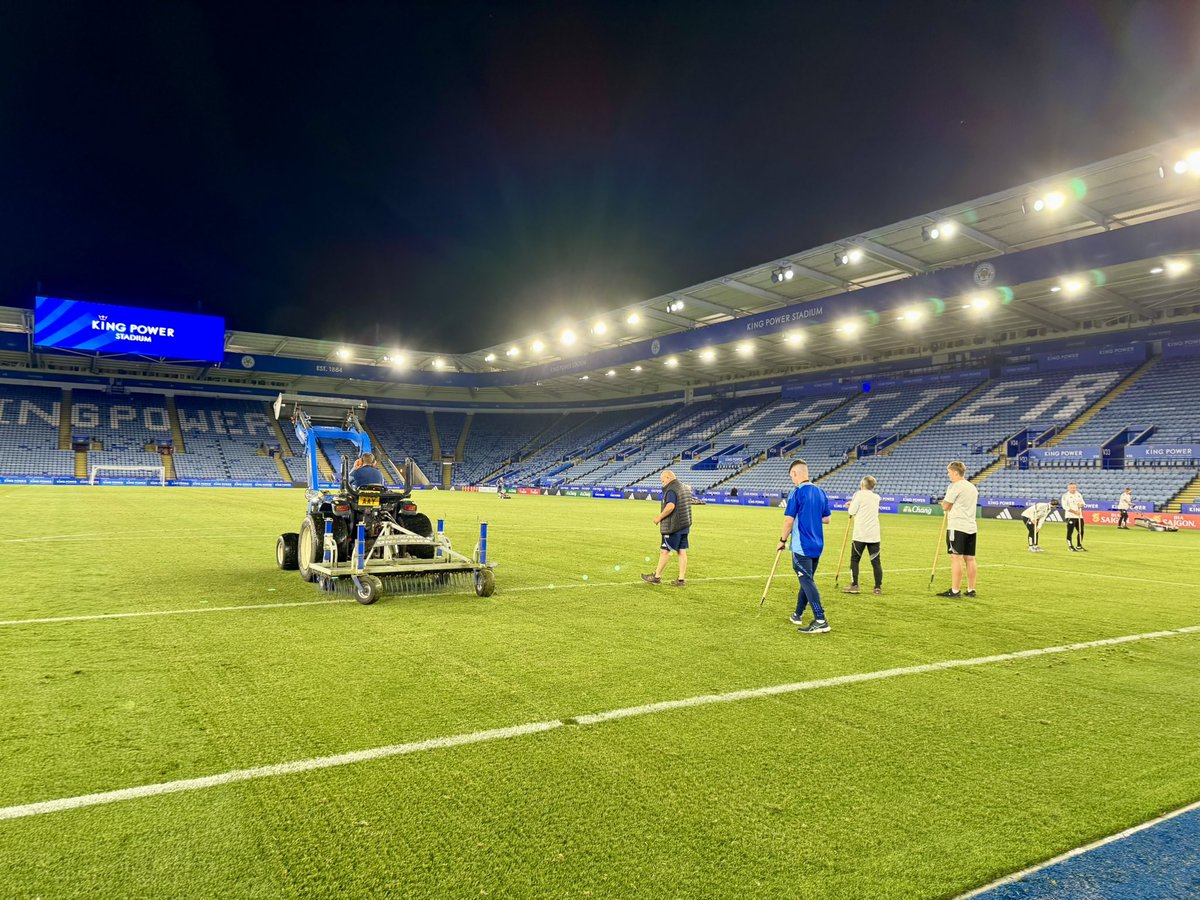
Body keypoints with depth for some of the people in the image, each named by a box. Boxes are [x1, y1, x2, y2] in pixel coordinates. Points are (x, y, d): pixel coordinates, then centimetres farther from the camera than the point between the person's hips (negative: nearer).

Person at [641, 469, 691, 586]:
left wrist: (659, 517, -19)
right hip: (685, 524, 9)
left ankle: (657, 577, 9)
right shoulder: (684, 487, 15)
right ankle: (681, 579, 9)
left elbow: (670, 506, -29)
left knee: (664, 551, 0)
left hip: (673, 527, -9)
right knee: (682, 552, 8)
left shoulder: (671, 489, -16)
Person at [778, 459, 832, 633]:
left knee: (807, 582, -7)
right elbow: (826, 519, 14)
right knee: (807, 579, 18)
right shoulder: (820, 492, 8)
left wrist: (783, 540, -2)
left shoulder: (797, 492, -14)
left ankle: (821, 621, -11)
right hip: (817, 545, 8)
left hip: (801, 546, -8)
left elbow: (789, 520, -15)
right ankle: (798, 614, 32)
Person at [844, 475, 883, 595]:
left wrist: (851, 505, 14)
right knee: (876, 561, 4)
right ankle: (878, 587, 3)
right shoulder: (876, 497, 12)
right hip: (874, 535, 4)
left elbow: (852, 512, -5)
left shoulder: (859, 495, -5)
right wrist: (854, 505, 19)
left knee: (854, 559, 4)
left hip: (860, 534, -4)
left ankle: (854, 586, -1)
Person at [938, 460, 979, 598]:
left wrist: (943, 502, 12)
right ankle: (971, 590, 13)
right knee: (969, 559, 10)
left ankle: (955, 590, -9)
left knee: (956, 558, -8)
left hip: (957, 526, -8)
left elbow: (945, 506, -8)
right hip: (971, 527, 8)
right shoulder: (973, 487, 18)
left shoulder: (955, 486, -9)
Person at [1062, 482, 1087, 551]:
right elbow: (1065, 506, -12)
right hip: (1070, 516, -6)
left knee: (1081, 531, 8)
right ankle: (1070, 546, 1)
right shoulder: (1065, 496, -5)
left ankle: (1079, 546, 19)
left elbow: (1083, 503, 20)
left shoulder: (1079, 495, 14)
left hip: (1079, 516, 6)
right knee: (1070, 531, -6)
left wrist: (1081, 505, -5)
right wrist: (1074, 511, -21)